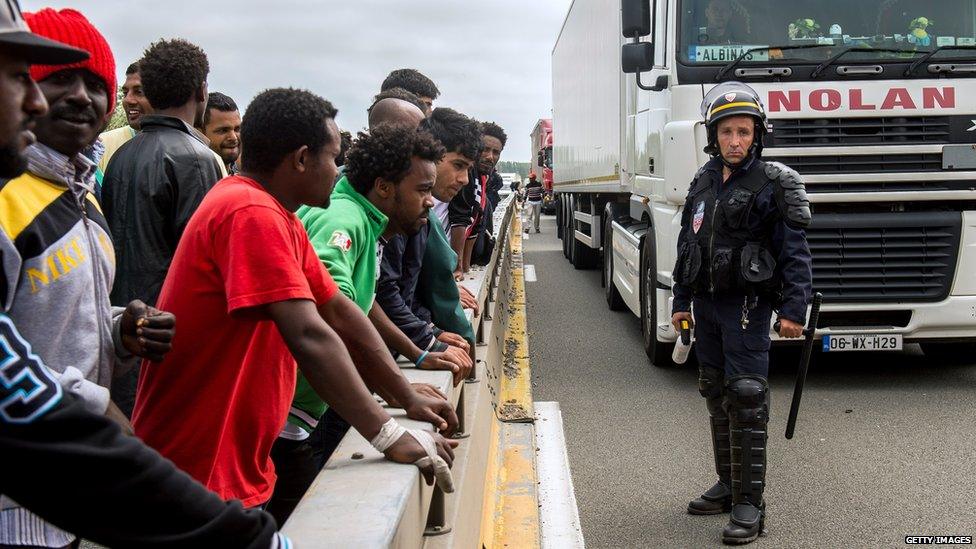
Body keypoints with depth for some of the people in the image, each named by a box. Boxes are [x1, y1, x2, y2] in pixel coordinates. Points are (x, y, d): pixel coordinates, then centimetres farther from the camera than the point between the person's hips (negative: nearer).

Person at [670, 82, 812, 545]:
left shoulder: (773, 184, -7)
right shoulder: (704, 182, 11)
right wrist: (680, 301, 15)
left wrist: (794, 309, -15)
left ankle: (750, 503, -2)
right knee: (717, 396, 13)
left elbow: (795, 251, -9)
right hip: (707, 304, 7)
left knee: (746, 399, -8)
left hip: (747, 305, -6)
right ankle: (728, 485, 27)